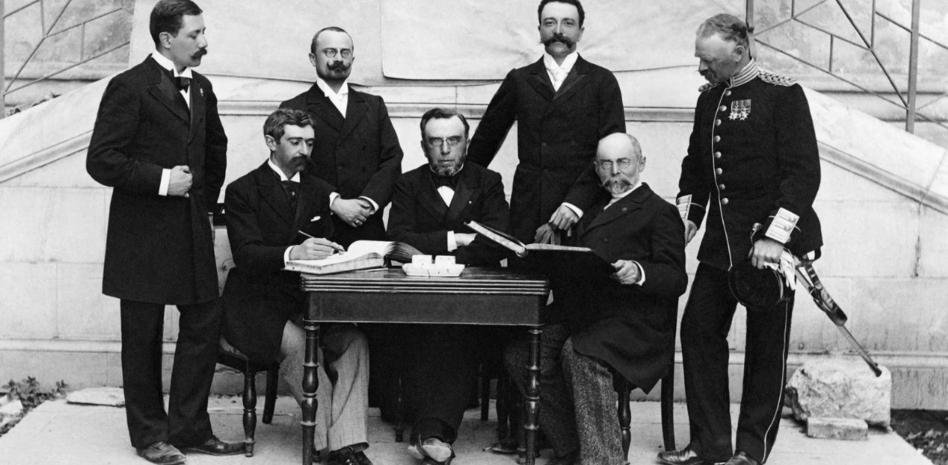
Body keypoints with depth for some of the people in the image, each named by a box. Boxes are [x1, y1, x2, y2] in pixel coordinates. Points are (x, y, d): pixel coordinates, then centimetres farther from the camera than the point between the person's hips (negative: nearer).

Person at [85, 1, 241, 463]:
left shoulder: (200, 88, 12)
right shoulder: (130, 87, -11)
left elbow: (216, 149, 27)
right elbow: (101, 161, -14)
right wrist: (161, 180, -16)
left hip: (192, 231, 7)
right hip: (144, 235, -7)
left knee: (204, 328, 7)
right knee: (143, 338, 4)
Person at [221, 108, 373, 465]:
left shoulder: (318, 190, 17)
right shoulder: (242, 191, -1)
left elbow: (327, 247, 15)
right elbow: (246, 254, -15)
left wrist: (332, 252, -12)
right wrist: (292, 253, -34)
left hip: (307, 300, 5)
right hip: (258, 300, -4)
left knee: (354, 341, -24)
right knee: (298, 344, -33)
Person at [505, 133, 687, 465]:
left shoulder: (660, 213, 7)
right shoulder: (593, 208, 28)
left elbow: (675, 279, -5)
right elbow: (569, 264, 24)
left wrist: (639, 273, -25)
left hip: (634, 321, -6)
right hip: (578, 313, 6)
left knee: (579, 353, -35)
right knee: (520, 353, -19)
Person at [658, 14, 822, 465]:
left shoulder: (783, 95, -9)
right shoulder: (709, 98, 11)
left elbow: (804, 172, -14)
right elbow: (695, 165, 21)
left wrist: (774, 237, -20)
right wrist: (684, 221, 10)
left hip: (772, 242, -7)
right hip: (721, 241, 7)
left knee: (766, 344, 1)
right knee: (699, 330, 3)